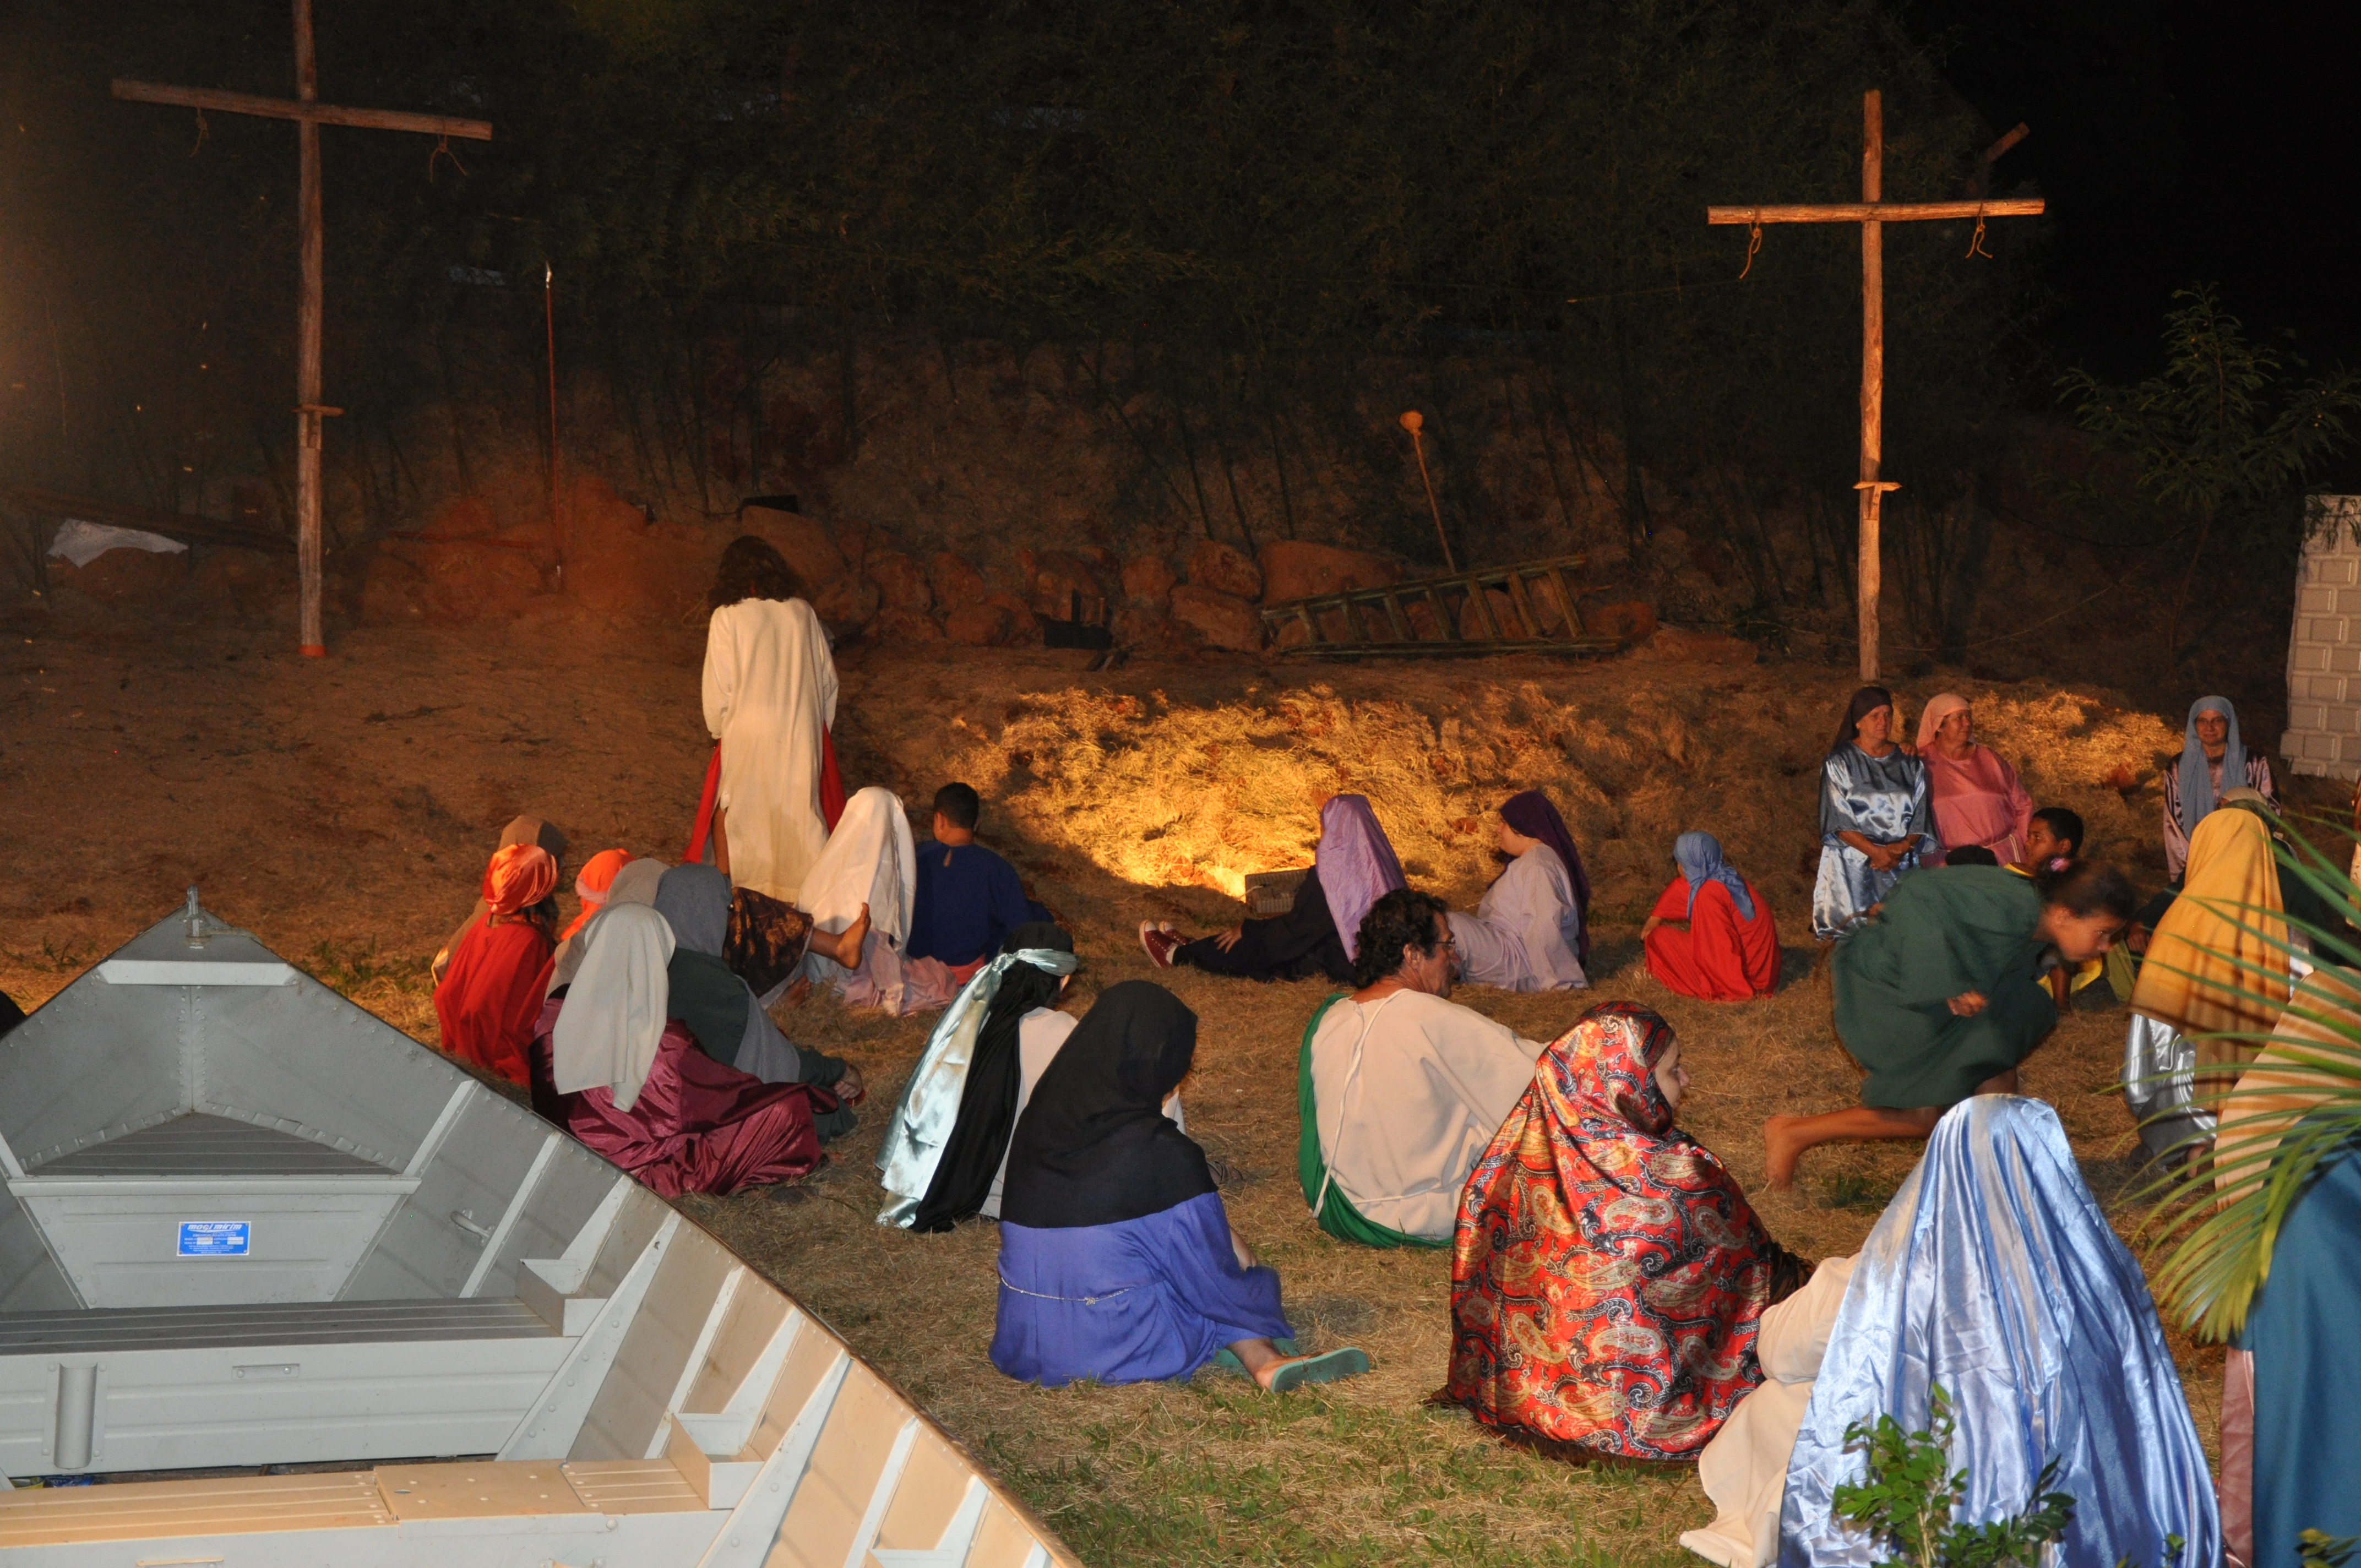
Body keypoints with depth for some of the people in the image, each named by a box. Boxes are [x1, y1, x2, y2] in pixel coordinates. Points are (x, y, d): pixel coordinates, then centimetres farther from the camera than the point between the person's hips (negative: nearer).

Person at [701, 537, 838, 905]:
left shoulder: (727, 618, -9)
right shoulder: (802, 613, 2)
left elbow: (719, 685, -7)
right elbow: (827, 677, 7)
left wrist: (718, 726, 10)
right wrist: (819, 728, 18)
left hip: (748, 735, -3)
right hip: (801, 733, 3)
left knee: (731, 809, 12)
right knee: (799, 807, 12)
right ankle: (808, 887, 14)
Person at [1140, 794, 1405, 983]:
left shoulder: (1331, 873, -24)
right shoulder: (1381, 858, 2)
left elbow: (1298, 927, -17)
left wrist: (1246, 930, -2)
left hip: (1346, 967, -8)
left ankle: (1177, 955, 25)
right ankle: (1191, 949, 33)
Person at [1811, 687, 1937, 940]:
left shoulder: (1910, 765, 14)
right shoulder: (1839, 763, 3)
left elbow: (1920, 818, 9)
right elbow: (1839, 822, -4)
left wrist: (1901, 848, -10)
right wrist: (1875, 851, -15)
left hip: (1901, 865, 3)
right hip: (1852, 868, -3)